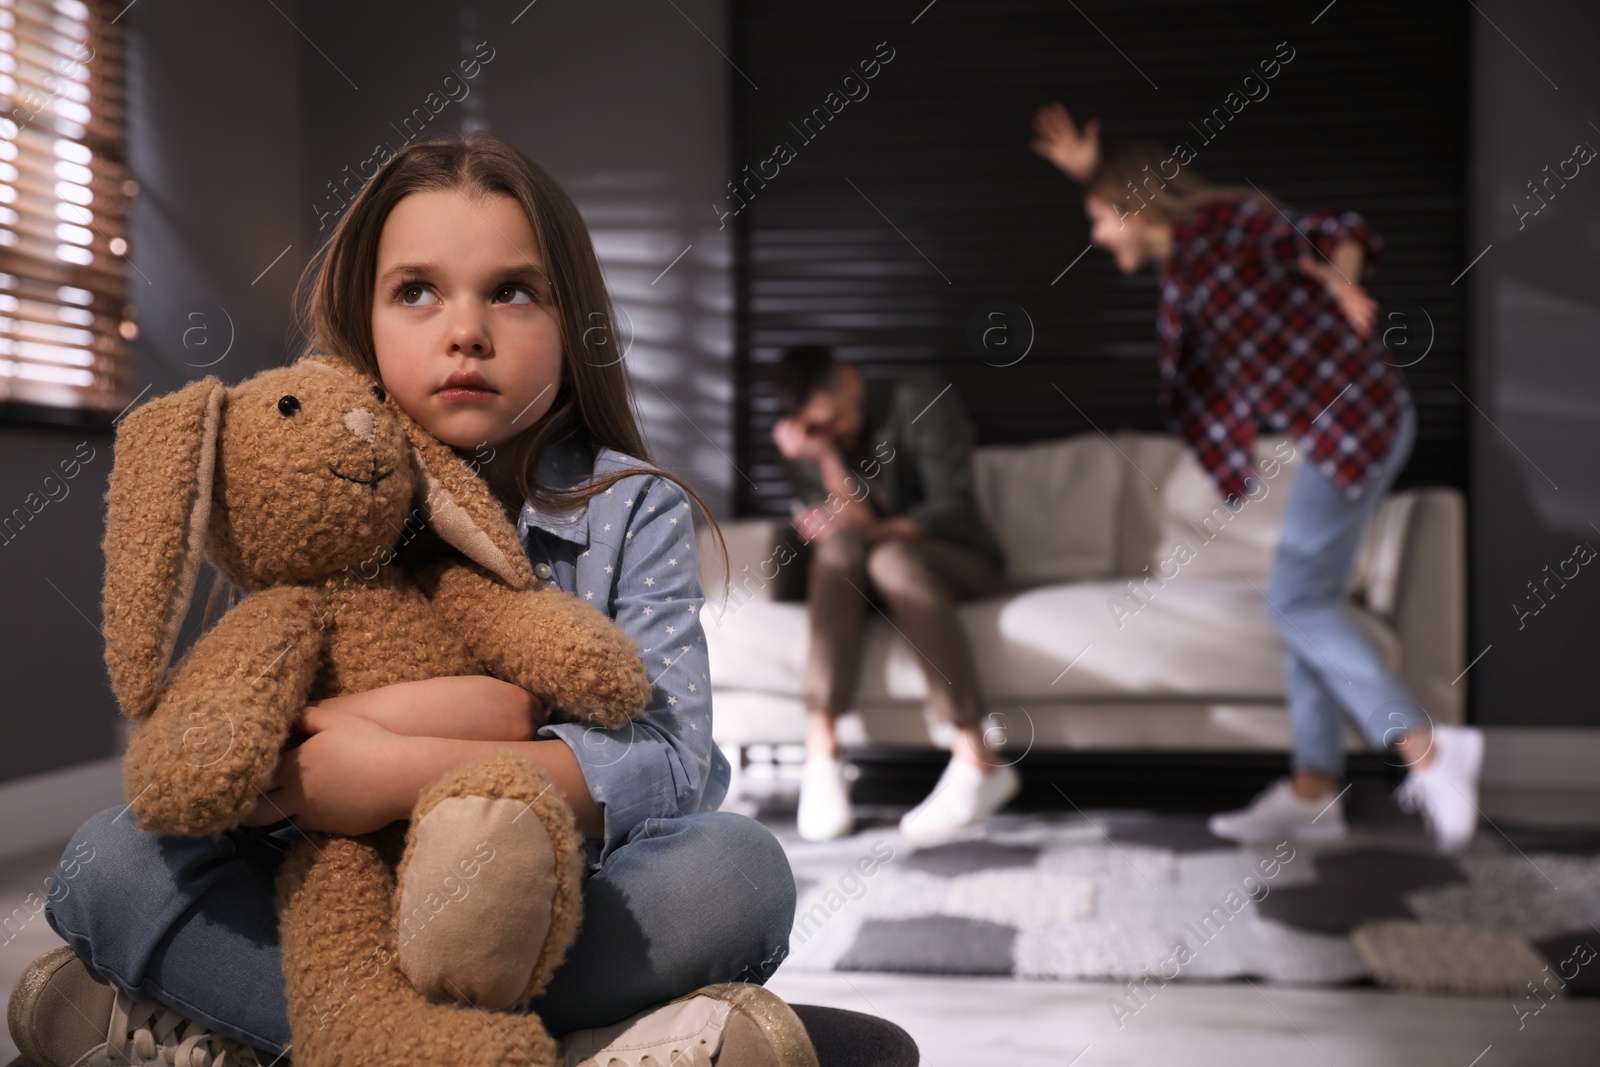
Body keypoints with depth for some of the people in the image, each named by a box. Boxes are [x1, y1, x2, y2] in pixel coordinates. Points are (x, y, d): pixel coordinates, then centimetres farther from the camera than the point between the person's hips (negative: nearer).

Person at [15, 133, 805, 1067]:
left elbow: (670, 763, -17)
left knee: (740, 869, -30)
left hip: (568, 908, -1)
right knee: (114, 857, -19)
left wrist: (405, 770, -27)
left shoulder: (633, 510, -3)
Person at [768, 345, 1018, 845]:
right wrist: (824, 457, -23)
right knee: (839, 545, -31)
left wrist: (879, 532, -25)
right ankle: (821, 752, -42)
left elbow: (952, 508, -15)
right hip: (860, 581, 3)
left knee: (892, 557, -36)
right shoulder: (803, 438, 1)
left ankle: (975, 757, -44)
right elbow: (853, 522, -10)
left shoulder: (922, 405, -8)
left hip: (960, 564, -3)